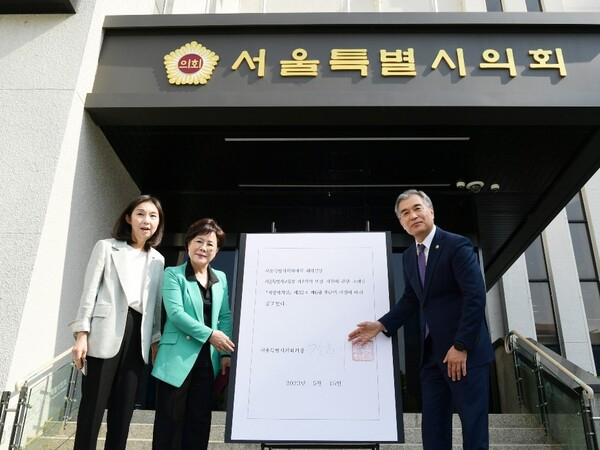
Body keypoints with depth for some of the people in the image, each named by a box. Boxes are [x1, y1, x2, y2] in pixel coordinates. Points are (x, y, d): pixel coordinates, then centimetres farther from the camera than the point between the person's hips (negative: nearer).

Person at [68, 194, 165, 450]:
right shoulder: (106, 247, 4)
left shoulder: (158, 259, 14)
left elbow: (156, 303, 14)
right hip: (106, 333, -3)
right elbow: (90, 291, -1)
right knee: (93, 404, -1)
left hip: (138, 334, 4)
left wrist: (156, 340, 9)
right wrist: (82, 333, -8)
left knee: (124, 407, 8)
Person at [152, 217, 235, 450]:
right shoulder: (173, 274, -4)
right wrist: (210, 334, -20)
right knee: (170, 420, 4)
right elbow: (175, 313, -15)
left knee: (200, 420, 12)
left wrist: (226, 354, -1)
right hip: (178, 359, -4)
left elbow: (225, 317, 8)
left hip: (208, 360, 5)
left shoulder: (221, 278, 10)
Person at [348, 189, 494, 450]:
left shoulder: (457, 245, -11)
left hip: (466, 351, -7)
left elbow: (476, 297, -17)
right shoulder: (409, 256, 11)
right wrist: (380, 326, 3)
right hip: (432, 353, 7)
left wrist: (461, 346, -19)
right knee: (433, 428, 10)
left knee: (474, 425, 2)